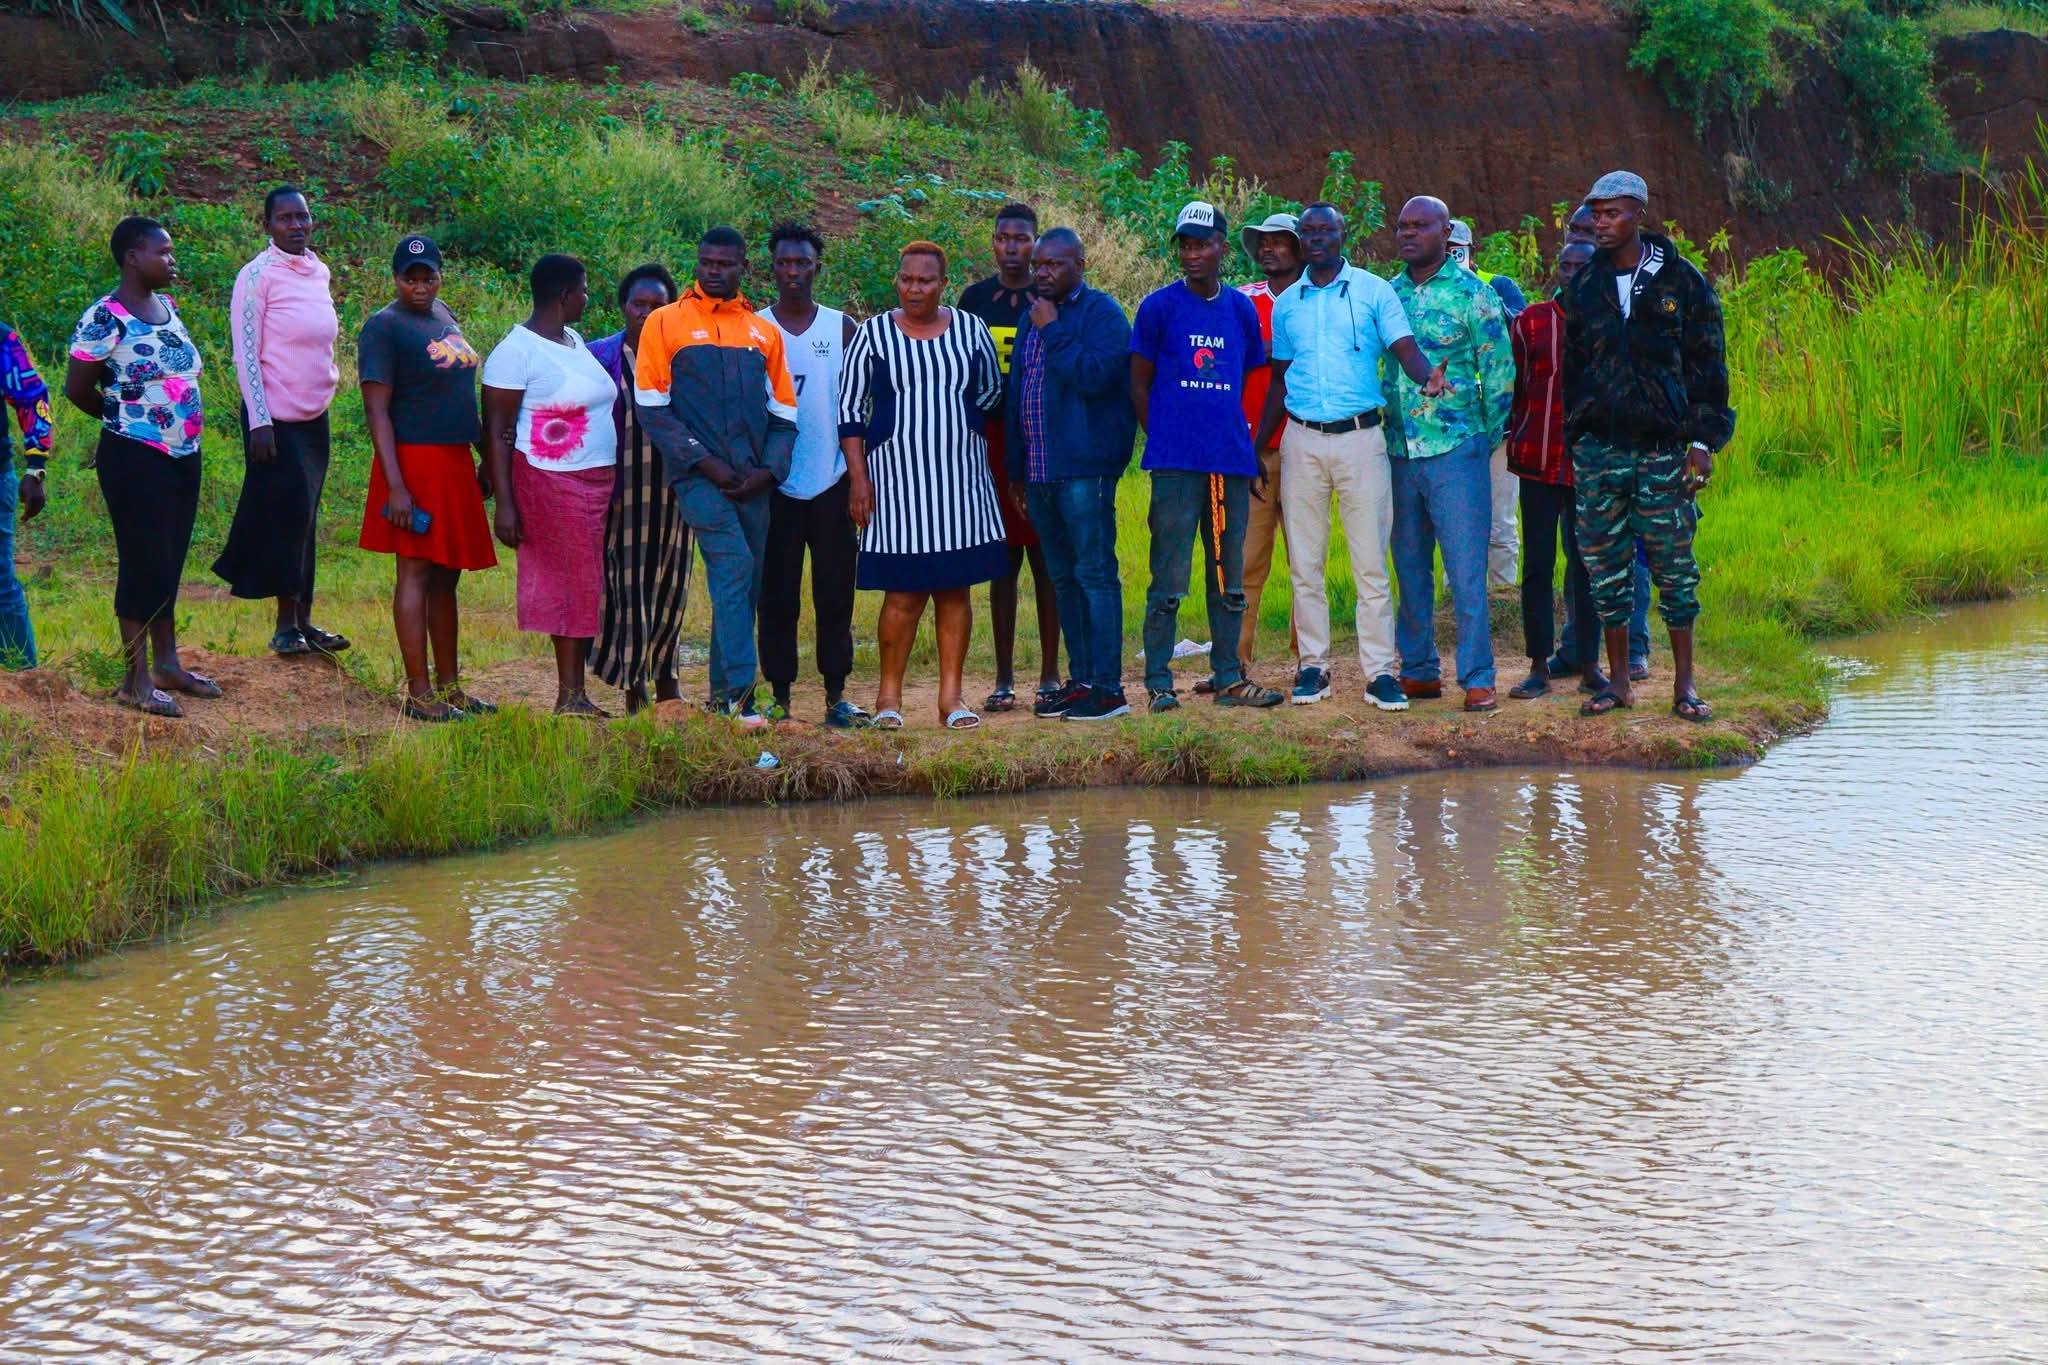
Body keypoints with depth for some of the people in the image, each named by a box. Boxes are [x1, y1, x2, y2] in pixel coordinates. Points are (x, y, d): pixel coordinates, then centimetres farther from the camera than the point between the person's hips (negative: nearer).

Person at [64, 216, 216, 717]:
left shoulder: (168, 307, 9)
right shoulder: (105, 319, -15)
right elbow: (77, 389, -8)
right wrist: (124, 415, 7)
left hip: (183, 456, 7)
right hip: (135, 460, -7)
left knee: (170, 562, 14)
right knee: (144, 562, -4)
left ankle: (168, 665, 23)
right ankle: (136, 680, 2)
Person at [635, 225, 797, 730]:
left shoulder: (764, 333, 15)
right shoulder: (665, 323, 5)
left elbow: (783, 415, 16)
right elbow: (652, 408, -1)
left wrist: (768, 470, -2)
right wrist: (703, 462, -10)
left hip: (753, 479, 4)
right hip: (699, 475, -4)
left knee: (745, 588, 6)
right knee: (733, 564, -21)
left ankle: (722, 694, 17)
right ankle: (741, 693, -24)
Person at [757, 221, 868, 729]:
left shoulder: (842, 328, 7)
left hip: (831, 482, 1)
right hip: (775, 484, -1)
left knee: (835, 595, 1)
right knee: (777, 597, 1)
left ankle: (836, 698, 6)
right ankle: (780, 697, 6)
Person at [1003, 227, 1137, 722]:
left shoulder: (1102, 313, -6)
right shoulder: (1031, 317, 18)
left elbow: (1094, 374, -23)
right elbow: (1014, 395, 24)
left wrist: (1053, 330, -15)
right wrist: (1016, 467, 21)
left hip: (1085, 467, -8)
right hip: (1040, 471, 8)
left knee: (1095, 574, -8)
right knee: (1063, 579, 11)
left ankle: (1108, 687, -6)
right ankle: (1081, 679, 17)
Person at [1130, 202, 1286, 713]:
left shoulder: (1242, 309, 11)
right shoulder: (1159, 306, 0)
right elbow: (1139, 386, 3)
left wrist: (1246, 445, 10)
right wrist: (1164, 441, 0)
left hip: (1232, 461, 4)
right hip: (1176, 462, -4)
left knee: (1229, 578, 9)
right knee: (1168, 581, -4)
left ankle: (1228, 678, 15)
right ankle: (1158, 683, 1)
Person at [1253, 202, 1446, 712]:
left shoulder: (1373, 291, 3)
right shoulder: (1286, 304, 13)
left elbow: (1405, 348, -7)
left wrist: (1426, 378, -30)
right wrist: (1254, 447, 11)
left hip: (1359, 438, -3)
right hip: (1301, 440, 3)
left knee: (1371, 562, -4)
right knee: (1304, 561, 4)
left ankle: (1380, 670, -2)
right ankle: (1313, 665, 12)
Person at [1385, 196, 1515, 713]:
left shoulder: (1471, 293, -4)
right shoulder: (1389, 293, 10)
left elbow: (1500, 370, -1)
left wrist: (1486, 437, 2)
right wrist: (1385, 428, 14)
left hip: (1455, 450, -5)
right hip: (1399, 450, 5)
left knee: (1466, 568, -6)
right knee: (1410, 568, 10)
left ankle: (1477, 678, -4)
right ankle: (1419, 670, 18)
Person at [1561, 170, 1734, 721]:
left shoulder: (1682, 282, 1)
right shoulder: (1583, 287, 10)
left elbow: (1707, 365, 1)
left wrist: (1702, 440, -5)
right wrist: (1572, 437, 9)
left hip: (1663, 448, -3)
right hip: (1598, 448, 3)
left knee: (1674, 567, 0)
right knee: (1605, 567, 4)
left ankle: (1684, 685, 7)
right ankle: (1618, 682, 13)